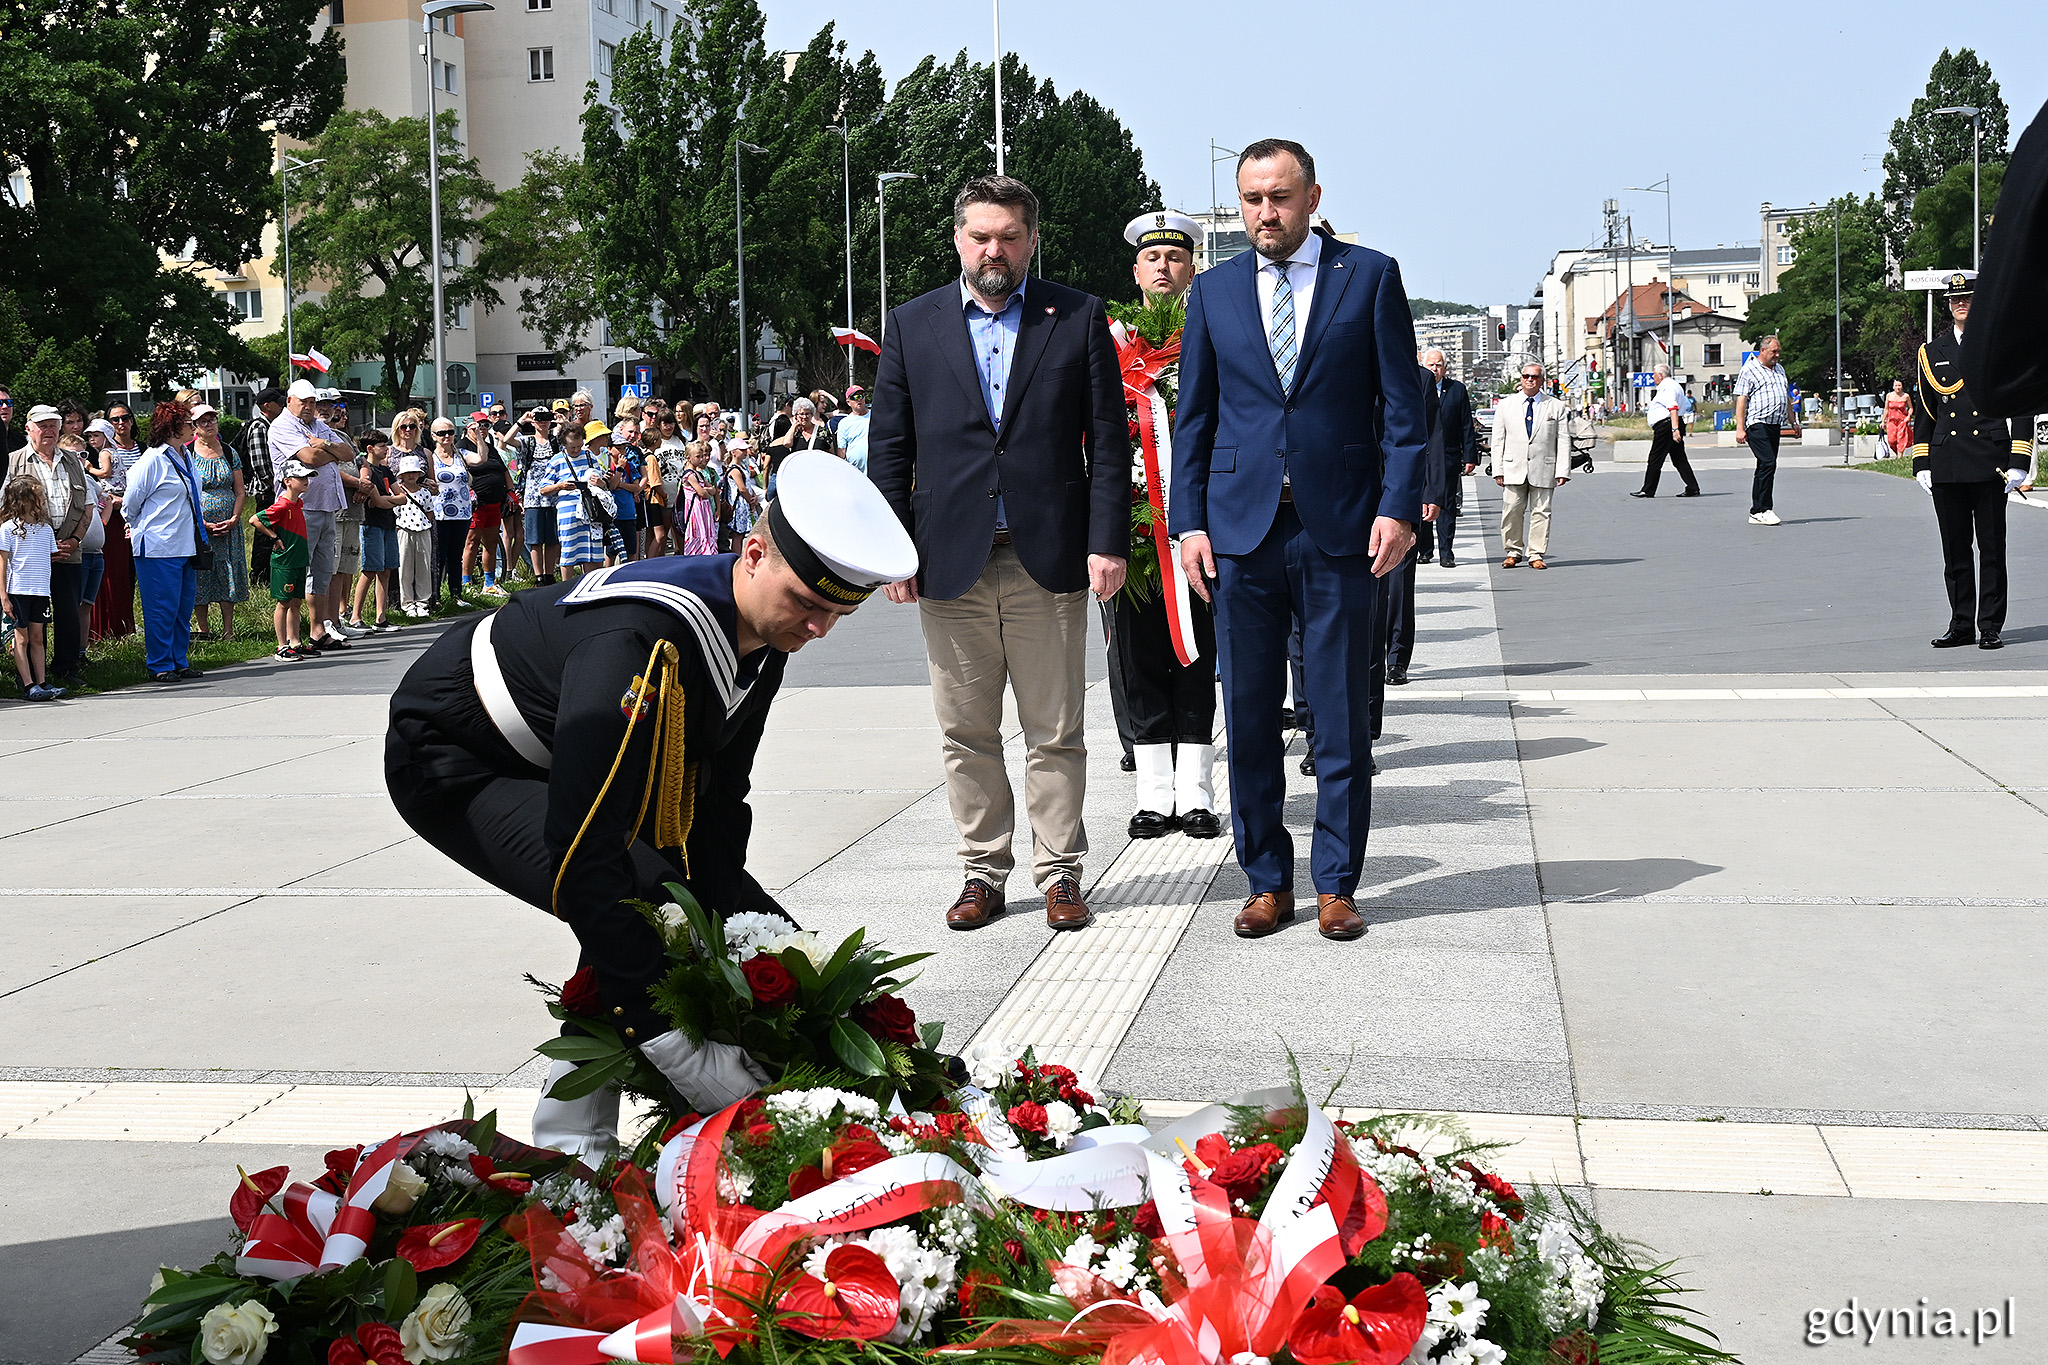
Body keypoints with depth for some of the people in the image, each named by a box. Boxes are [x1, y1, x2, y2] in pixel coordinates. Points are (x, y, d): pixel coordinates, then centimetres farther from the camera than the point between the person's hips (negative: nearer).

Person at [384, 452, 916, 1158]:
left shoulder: (763, 633, -10)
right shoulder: (641, 643, -39)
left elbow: (716, 807, 0)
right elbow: (584, 859, -40)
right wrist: (662, 1029, -38)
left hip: (548, 762, 10)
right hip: (449, 761, -10)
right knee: (636, 904, -29)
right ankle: (572, 1145, -16)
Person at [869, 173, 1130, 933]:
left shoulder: (1079, 319, 6)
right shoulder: (912, 326, 9)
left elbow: (1108, 441, 3)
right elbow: (888, 448, 8)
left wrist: (1107, 543, -6)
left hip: (1049, 558, -1)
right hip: (951, 561, 1)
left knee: (1055, 734, 4)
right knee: (967, 735, 7)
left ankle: (1059, 873, 14)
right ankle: (983, 873, 17)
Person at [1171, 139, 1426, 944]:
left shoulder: (1370, 276, 4)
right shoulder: (1214, 291, 10)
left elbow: (1402, 404, 2)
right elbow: (1193, 417, 12)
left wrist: (1399, 506, -8)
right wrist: (1188, 521, 3)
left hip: (1340, 529, -2)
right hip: (1242, 527, 2)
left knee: (1341, 717, 3)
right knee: (1248, 717, 5)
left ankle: (1336, 885, 13)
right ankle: (1267, 881, 16)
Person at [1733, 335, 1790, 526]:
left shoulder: (1779, 370, 21)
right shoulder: (1749, 370, -4)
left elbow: (1787, 398, 28)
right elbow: (1741, 400, -8)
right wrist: (1740, 428, -15)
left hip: (1775, 425, 8)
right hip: (1757, 424, -8)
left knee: (1765, 467, 6)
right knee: (1768, 463, -19)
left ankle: (1756, 513, 8)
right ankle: (1762, 510, -17)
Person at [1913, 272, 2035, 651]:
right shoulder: (1933, 352, 12)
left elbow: (2022, 408, 2)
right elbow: (1924, 413, 15)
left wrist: (2019, 463, -5)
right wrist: (1921, 464, 9)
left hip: (1990, 463, -3)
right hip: (1946, 467, 3)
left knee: (1992, 548, 1)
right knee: (1955, 549, 6)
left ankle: (1991, 626, 6)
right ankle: (1961, 624, 14)